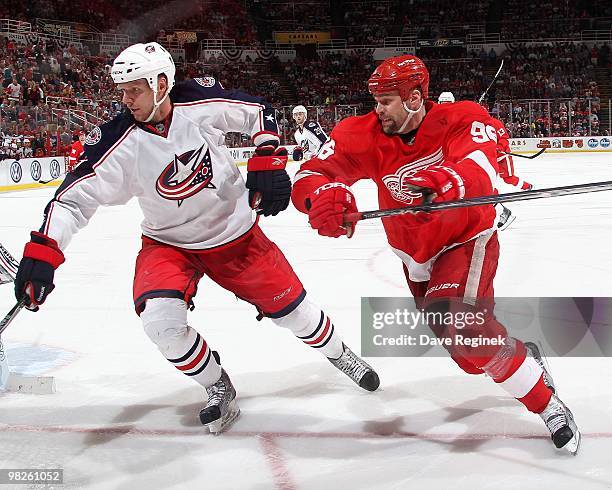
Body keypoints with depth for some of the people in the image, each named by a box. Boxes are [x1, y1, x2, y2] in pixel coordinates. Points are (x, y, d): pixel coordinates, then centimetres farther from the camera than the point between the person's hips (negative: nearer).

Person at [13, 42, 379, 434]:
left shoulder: (202, 102, -19)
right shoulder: (120, 144, -21)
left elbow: (258, 112, -2)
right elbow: (74, 197, -21)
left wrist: (269, 160, -14)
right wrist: (41, 252, -33)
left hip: (236, 232, 0)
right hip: (170, 244, 0)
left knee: (290, 305, 6)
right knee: (160, 318, -24)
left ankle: (340, 354, 40)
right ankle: (218, 388, 4)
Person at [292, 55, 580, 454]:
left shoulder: (462, 119, -23)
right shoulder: (366, 135, -16)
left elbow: (481, 165, -42)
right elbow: (311, 174, -22)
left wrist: (449, 180, -65)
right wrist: (323, 195, -47)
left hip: (467, 239, -5)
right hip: (415, 252, 6)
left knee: (462, 326, -26)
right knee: (444, 326, 17)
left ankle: (548, 404, -10)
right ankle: (522, 357, 44)